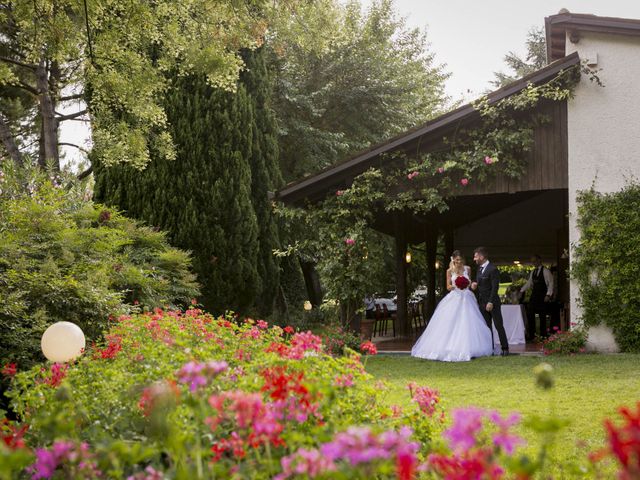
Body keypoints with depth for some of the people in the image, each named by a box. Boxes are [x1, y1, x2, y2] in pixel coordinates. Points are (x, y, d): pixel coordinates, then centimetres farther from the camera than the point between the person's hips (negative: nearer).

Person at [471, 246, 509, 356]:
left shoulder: (493, 269, -14)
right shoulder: (480, 269, 13)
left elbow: (495, 287, -17)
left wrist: (491, 302, -21)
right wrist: (474, 285, -1)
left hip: (492, 303, -8)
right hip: (482, 303, 8)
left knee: (499, 326, -3)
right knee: (486, 327, 8)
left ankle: (505, 348, 3)